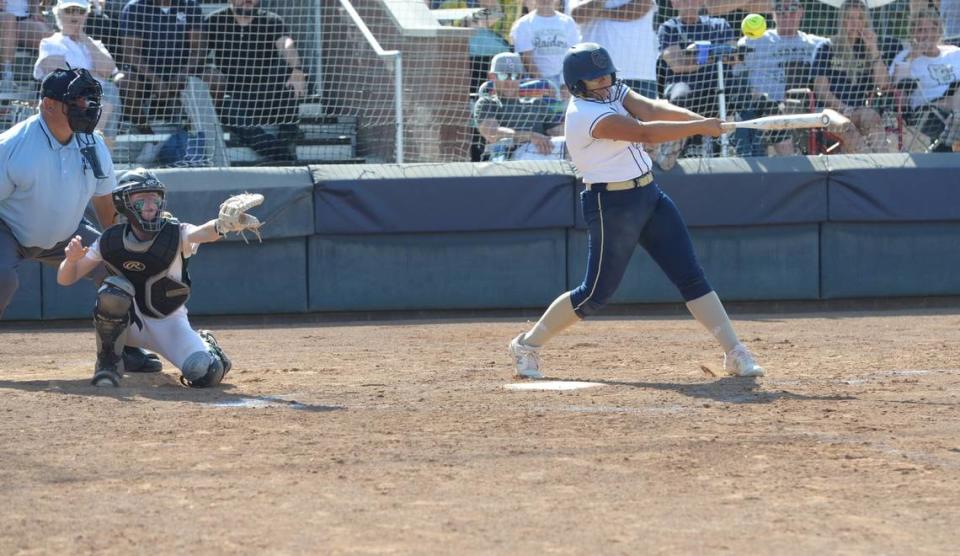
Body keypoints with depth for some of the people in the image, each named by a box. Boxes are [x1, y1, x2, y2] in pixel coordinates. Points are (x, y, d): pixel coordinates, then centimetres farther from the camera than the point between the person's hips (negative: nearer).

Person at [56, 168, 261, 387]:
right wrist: (72, 259, -33)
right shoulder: (110, 241, -13)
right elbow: (65, 279, -9)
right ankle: (108, 360, -10)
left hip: (168, 322, 0)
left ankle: (204, 345, 18)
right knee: (113, 291, -32)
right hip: (127, 321, 0)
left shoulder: (176, 234, -19)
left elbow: (204, 232, -43)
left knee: (204, 373, -21)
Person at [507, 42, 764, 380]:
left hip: (648, 195, 8)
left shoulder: (613, 92, 6)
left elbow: (652, 108, -8)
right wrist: (700, 127, -27)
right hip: (612, 206, -8)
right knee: (596, 293, -2)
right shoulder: (586, 115, -22)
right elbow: (645, 132, -29)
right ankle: (527, 345, 16)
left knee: (691, 276, 1)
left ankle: (735, 353, -2)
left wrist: (699, 120, -24)